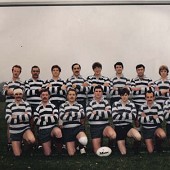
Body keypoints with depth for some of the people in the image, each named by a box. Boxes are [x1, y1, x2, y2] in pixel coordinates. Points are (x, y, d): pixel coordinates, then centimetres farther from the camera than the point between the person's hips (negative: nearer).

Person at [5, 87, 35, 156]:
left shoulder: (26, 104, 1)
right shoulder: (9, 106, 2)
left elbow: (28, 116, -16)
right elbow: (8, 119, -12)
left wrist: (15, 117, -14)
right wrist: (23, 117, -15)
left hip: (25, 129, -1)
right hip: (14, 132, 1)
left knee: (32, 140, -34)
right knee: (17, 154, -2)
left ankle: (25, 139, 2)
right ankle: (19, 143, 31)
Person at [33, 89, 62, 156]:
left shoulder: (53, 106, 4)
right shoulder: (37, 108, 9)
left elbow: (55, 118, -10)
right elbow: (36, 121, -3)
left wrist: (42, 119, -7)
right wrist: (50, 118, -5)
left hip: (53, 128, -2)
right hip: (43, 131, 2)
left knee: (58, 131, -40)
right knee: (47, 153, 1)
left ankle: (60, 145, -10)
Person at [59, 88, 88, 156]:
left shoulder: (79, 106, 13)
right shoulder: (63, 105, 10)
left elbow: (82, 115, -8)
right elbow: (62, 116, -9)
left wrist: (69, 114, -10)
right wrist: (76, 115, -9)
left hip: (78, 127, 0)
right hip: (67, 129, 0)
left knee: (83, 140, -35)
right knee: (71, 154, -7)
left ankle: (82, 147, 1)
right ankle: (74, 144, 27)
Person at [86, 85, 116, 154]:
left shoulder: (106, 102, 8)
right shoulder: (90, 103, 5)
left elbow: (109, 113, -9)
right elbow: (89, 116, -11)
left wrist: (96, 113, -10)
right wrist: (103, 113, -8)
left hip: (105, 126, 0)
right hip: (94, 128, 0)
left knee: (113, 135, -35)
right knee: (97, 151, -5)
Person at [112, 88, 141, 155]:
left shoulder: (131, 105, 6)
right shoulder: (116, 104, 3)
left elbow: (133, 116, -11)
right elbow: (114, 116, -12)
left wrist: (121, 115, -15)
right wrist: (127, 115, -11)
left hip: (128, 127, 1)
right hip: (118, 128, 0)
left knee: (138, 137, -33)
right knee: (123, 153, -3)